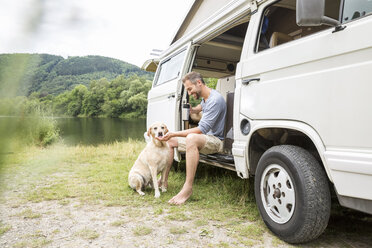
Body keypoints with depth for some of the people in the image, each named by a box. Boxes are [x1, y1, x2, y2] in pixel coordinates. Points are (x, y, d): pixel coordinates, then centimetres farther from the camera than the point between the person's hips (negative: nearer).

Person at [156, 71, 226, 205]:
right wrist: (192, 109, 16)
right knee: (170, 141, 9)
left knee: (192, 138, -41)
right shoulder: (205, 98, 8)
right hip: (204, 137, 10)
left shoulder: (215, 100, -22)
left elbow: (202, 129, -28)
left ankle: (188, 187, -38)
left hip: (216, 140, -10)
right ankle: (164, 180, 7)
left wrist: (174, 134, -28)